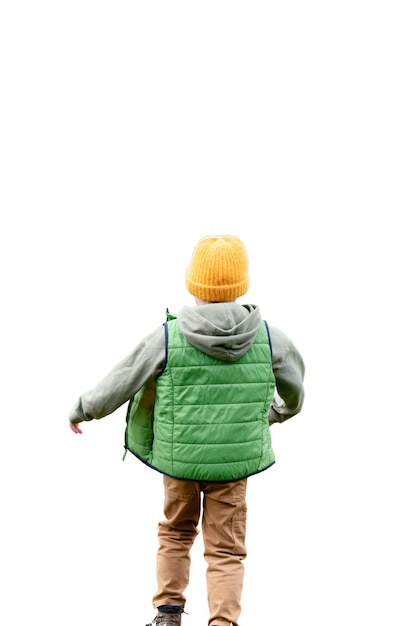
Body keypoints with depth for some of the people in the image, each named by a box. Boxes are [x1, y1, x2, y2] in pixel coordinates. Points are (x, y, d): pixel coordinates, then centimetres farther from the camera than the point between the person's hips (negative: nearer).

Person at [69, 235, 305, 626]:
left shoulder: (167, 338, -18)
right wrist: (283, 410, 30)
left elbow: (119, 384, -6)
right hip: (235, 462, 0)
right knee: (225, 551, 10)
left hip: (179, 460, 0)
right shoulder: (267, 337, -13)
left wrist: (83, 410, 13)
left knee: (175, 534, 24)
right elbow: (294, 387, 7)